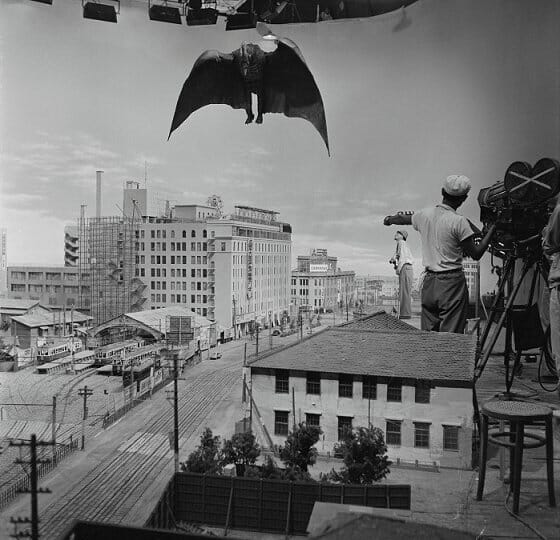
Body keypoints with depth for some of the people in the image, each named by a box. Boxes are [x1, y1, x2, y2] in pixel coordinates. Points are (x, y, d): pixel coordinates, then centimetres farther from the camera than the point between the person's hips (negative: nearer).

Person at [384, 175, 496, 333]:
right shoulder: (459, 221, -12)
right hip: (452, 283, -6)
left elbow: (403, 219, 26)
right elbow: (476, 254, -9)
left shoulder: (424, 215, 5)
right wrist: (493, 227, 0)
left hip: (429, 282, 6)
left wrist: (389, 219, 48)